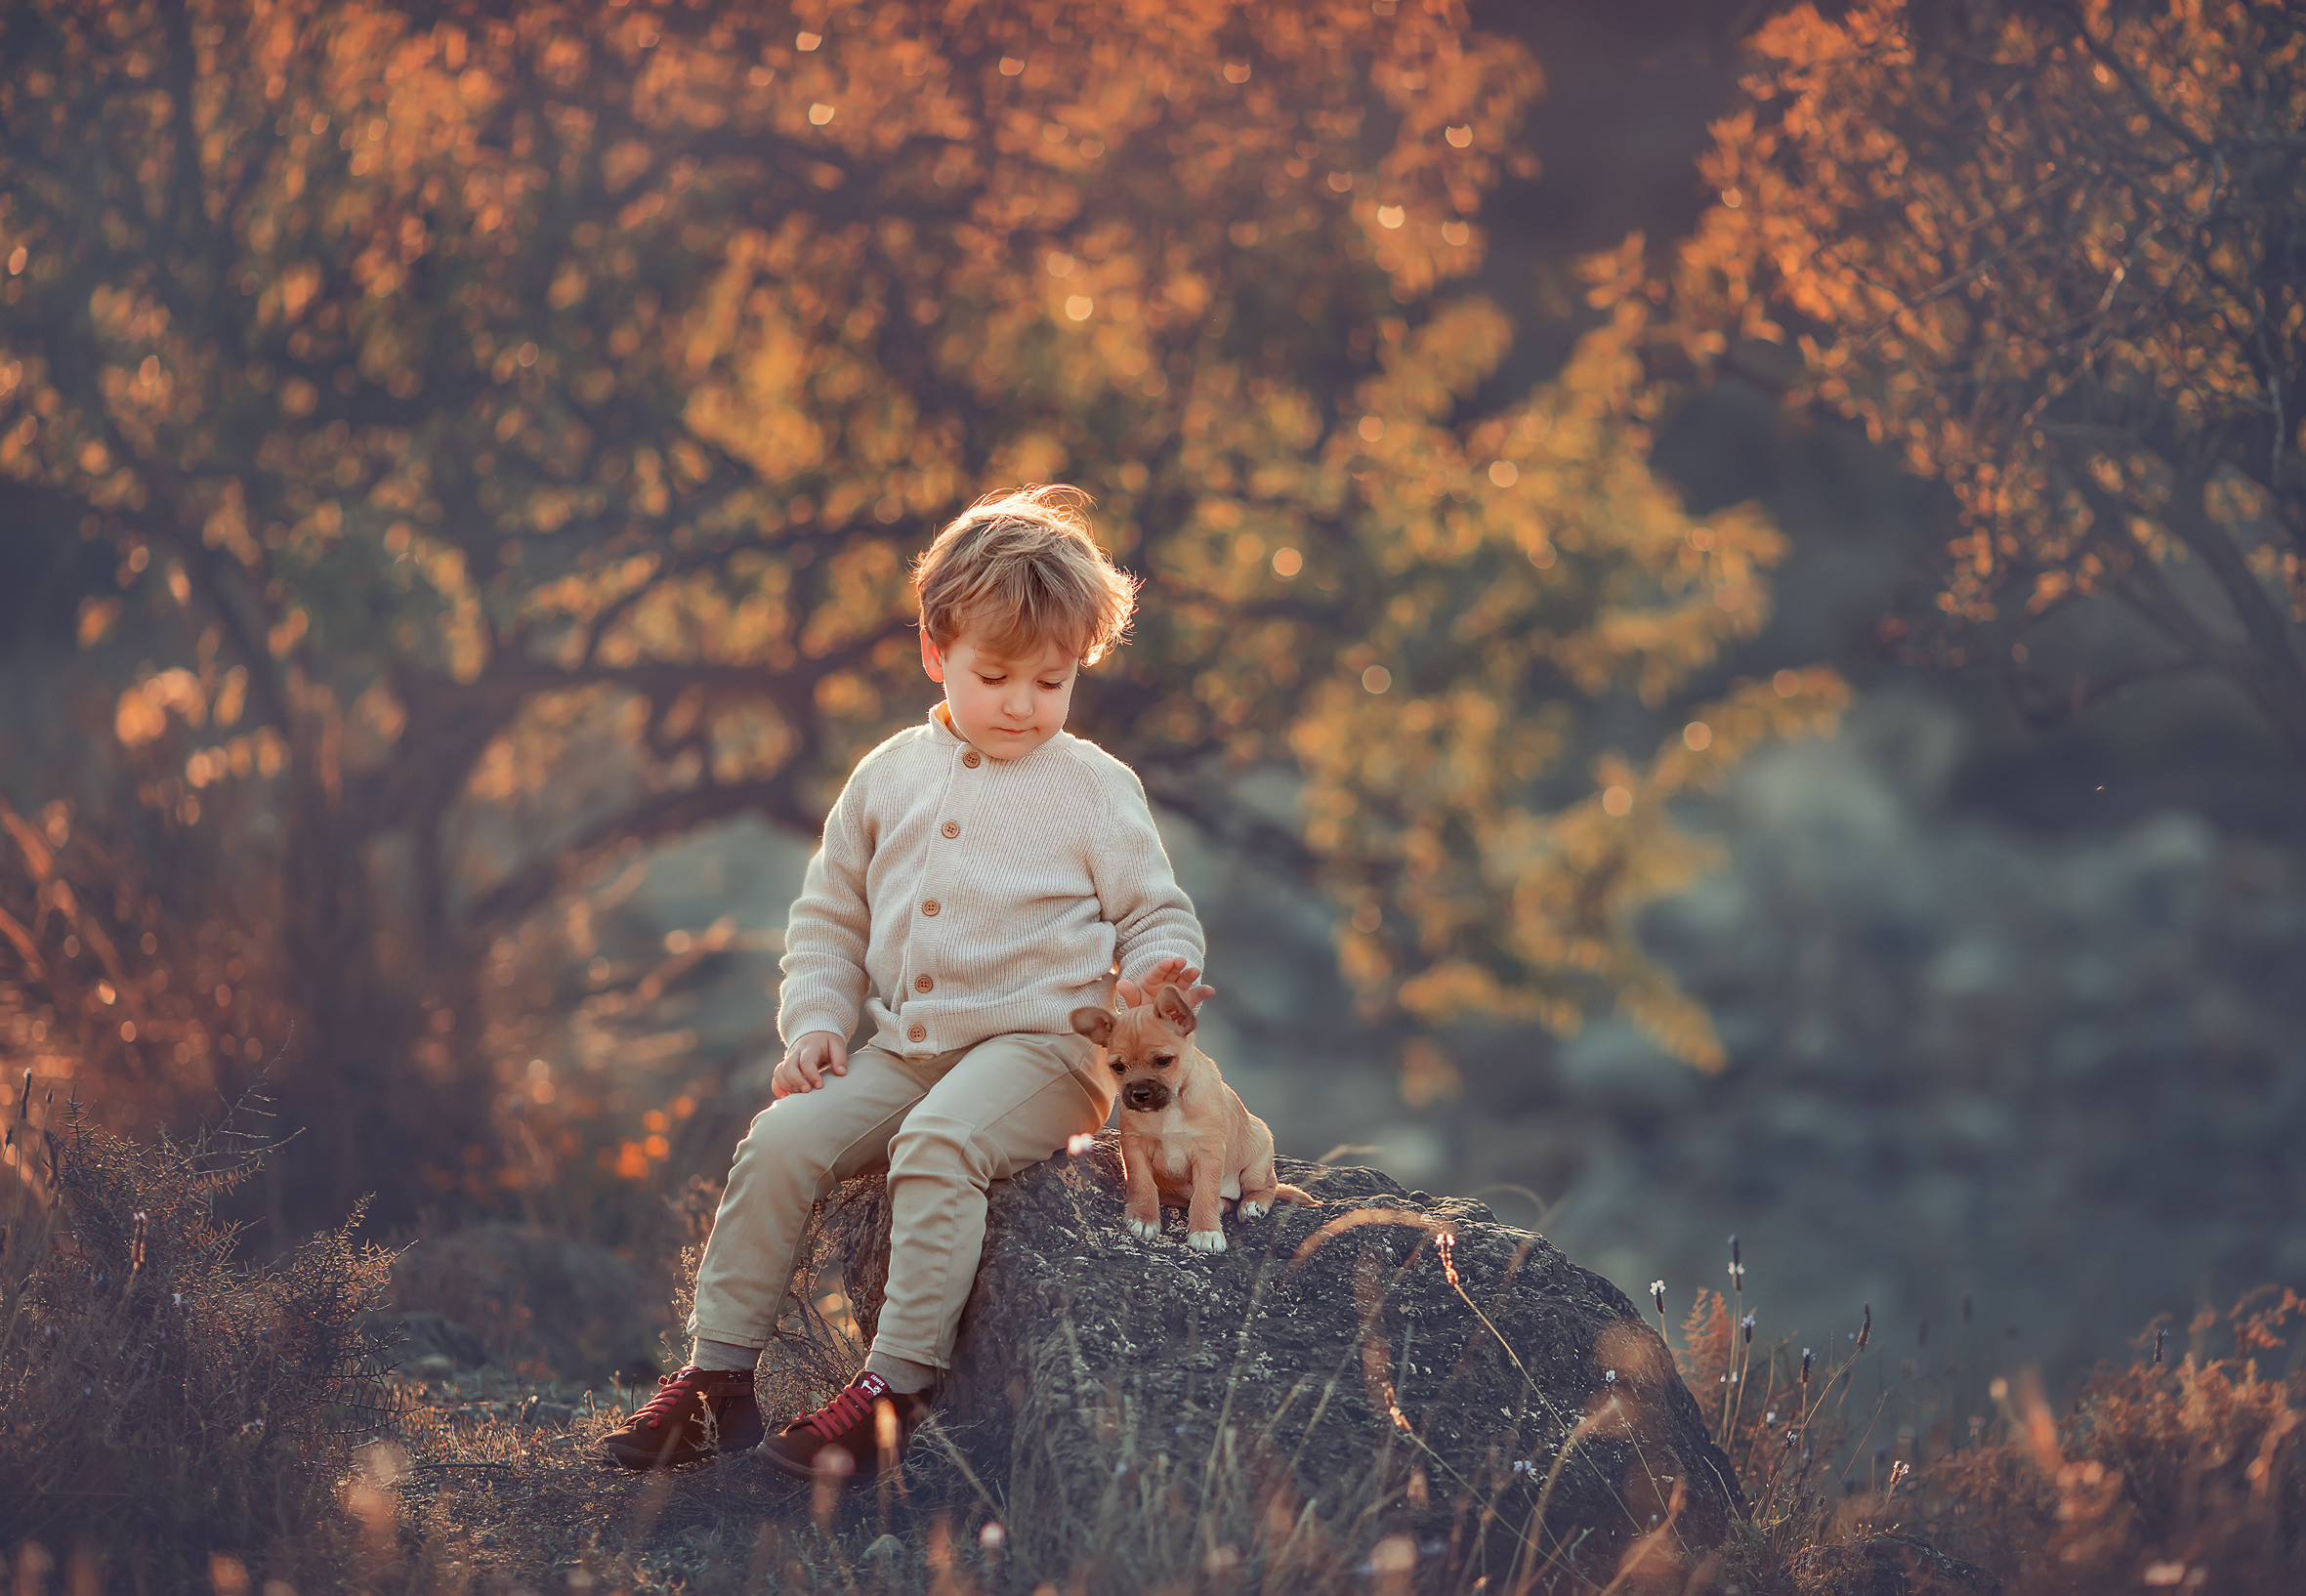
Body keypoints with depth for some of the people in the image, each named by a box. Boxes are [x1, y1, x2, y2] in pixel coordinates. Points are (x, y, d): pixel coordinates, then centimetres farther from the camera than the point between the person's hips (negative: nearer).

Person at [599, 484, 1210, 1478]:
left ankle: (898, 1386, -32)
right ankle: (717, 1376, -9)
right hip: (905, 1049, 5)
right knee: (780, 1140, -16)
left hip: (1040, 1044, -5)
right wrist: (816, 1022, 6)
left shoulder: (1095, 788, 3)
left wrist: (1150, 977, -16)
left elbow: (1156, 915, 7)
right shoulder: (891, 775, 13)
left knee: (936, 1144, -33)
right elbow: (828, 916, 20)